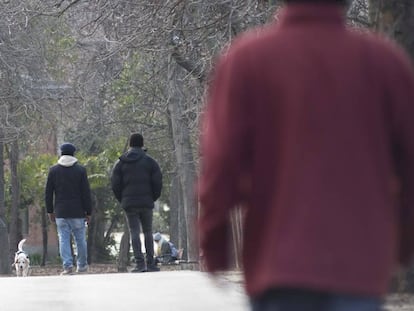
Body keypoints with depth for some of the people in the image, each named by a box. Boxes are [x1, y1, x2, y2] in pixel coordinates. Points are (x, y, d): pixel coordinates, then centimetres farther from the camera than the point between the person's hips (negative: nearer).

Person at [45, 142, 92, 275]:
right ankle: (82, 265, 17)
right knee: (80, 239, 9)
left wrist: (50, 211, 11)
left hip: (60, 212, 1)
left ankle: (67, 265, -14)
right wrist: (88, 212, 3)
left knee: (64, 239, -1)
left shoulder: (53, 170, 3)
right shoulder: (80, 170, -1)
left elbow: (48, 193, 4)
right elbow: (86, 193, -2)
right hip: (77, 212, -1)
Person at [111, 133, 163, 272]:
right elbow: (157, 182, -2)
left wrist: (122, 200, 11)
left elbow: (115, 184, 1)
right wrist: (153, 198, 10)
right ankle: (150, 263, 6)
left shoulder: (121, 162, 4)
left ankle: (140, 263, -9)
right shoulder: (150, 161, 1)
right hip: (146, 203, 0)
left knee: (134, 232, -1)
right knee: (148, 232, 9)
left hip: (129, 203, 0)